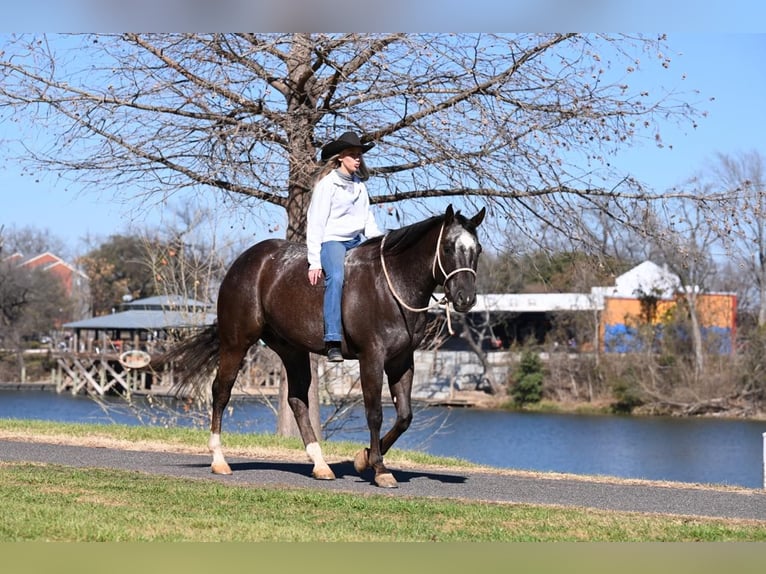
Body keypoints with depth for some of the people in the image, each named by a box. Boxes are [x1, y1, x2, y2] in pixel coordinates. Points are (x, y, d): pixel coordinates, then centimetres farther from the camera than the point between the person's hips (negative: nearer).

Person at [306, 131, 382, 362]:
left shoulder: (359, 185, 15)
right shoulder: (327, 183, -6)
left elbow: (368, 219, 21)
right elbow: (315, 223, -9)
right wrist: (314, 262, -15)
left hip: (357, 240, 8)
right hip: (331, 240, -8)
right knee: (336, 278, -34)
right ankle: (333, 341, -40)